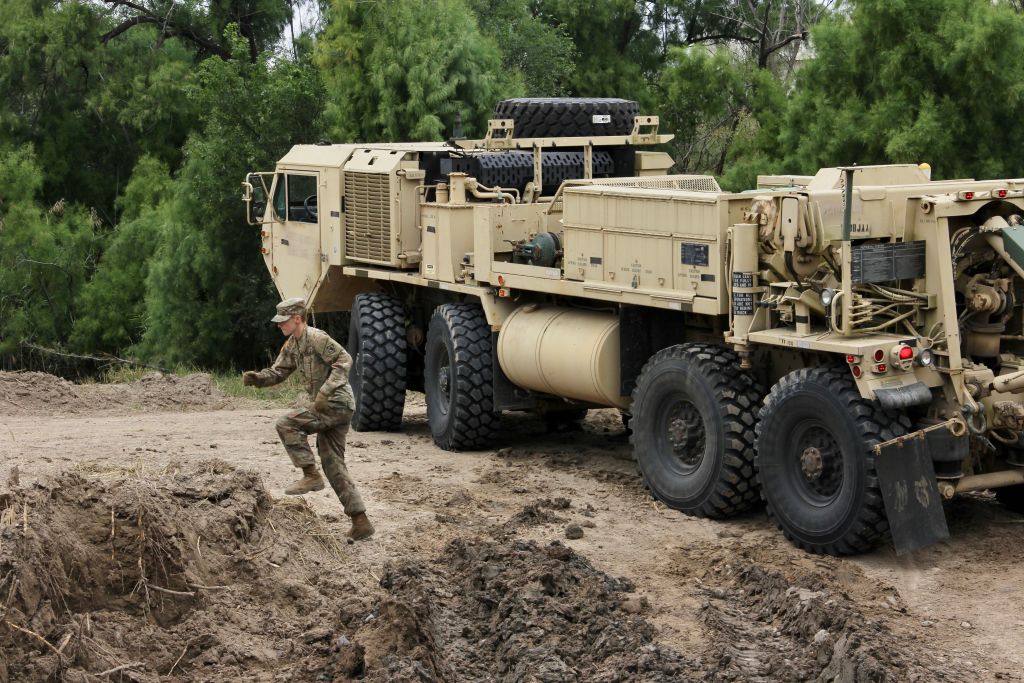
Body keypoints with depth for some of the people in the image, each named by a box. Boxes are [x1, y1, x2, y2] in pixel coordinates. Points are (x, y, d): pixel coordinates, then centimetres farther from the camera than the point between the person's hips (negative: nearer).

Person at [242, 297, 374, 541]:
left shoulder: (316, 338, -14)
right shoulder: (292, 345, 14)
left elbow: (344, 360, -19)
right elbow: (277, 372, 16)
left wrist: (326, 390, -27)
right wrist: (255, 378, -4)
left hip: (337, 404, -10)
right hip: (325, 407, 10)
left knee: (286, 424, -19)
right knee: (333, 466, 9)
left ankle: (311, 475, -10)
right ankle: (361, 522, 10)